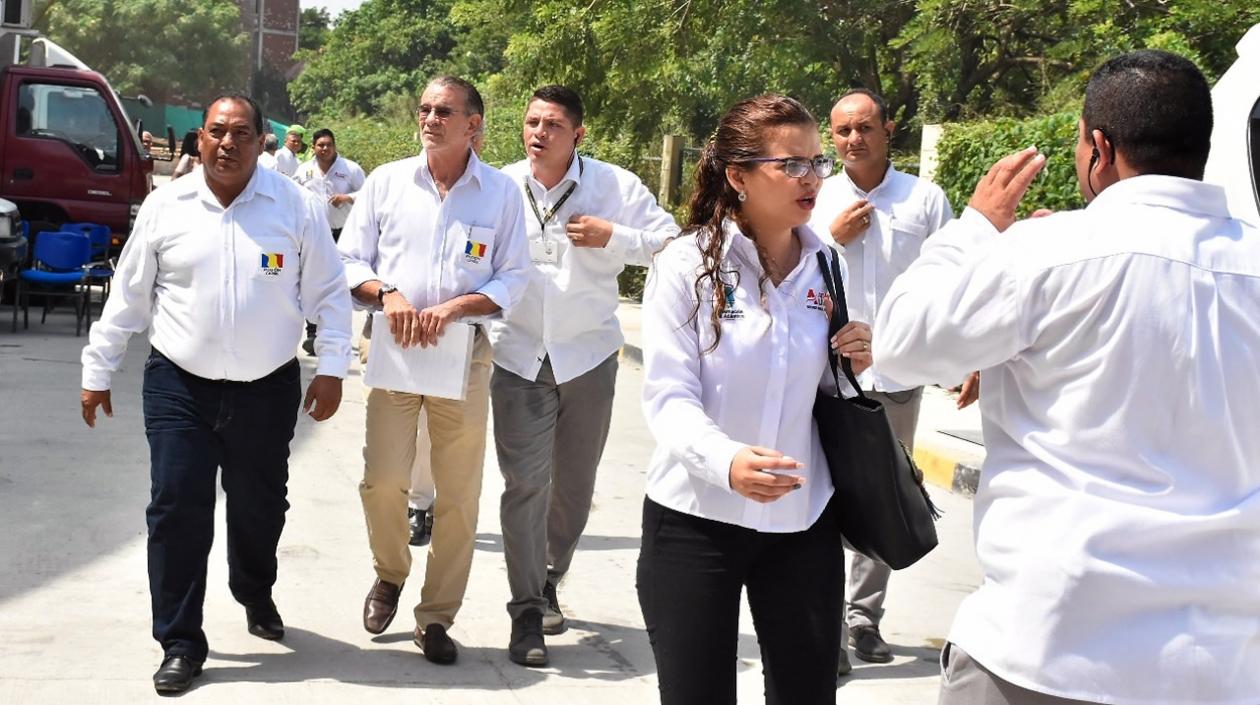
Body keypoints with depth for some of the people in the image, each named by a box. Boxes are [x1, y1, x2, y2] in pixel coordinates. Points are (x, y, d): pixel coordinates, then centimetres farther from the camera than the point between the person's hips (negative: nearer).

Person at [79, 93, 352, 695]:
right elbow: (127, 296, 7)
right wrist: (97, 371, 9)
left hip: (267, 389, 0)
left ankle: (255, 593, 44)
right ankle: (180, 644, 8)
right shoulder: (165, 206, 0)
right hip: (179, 385, 0)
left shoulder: (297, 208, -4)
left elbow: (330, 294, 1)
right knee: (177, 508, -3)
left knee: (259, 504, 14)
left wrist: (331, 369, -4)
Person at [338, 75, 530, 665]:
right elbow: (349, 260, 7)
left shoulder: (501, 193, 2)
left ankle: (436, 618, 17)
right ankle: (389, 575, 23)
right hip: (393, 345, 0)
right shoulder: (387, 181, 5)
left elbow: (512, 279, 2)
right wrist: (387, 293, -13)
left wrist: (453, 306, -13)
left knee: (459, 494, 3)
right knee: (382, 479, -8)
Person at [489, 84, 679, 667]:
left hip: (588, 355, 1)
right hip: (518, 355, -1)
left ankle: (549, 579, 37)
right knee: (525, 484, -8)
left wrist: (613, 237, -16)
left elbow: (670, 244, -1)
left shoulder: (615, 186, -4)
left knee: (575, 483, 14)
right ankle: (527, 612, 0)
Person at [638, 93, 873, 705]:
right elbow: (669, 397, -16)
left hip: (803, 519, 4)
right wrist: (725, 460, -35)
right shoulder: (686, 264, -9)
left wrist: (856, 365, -7)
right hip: (695, 518, -4)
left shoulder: (828, 267, 5)